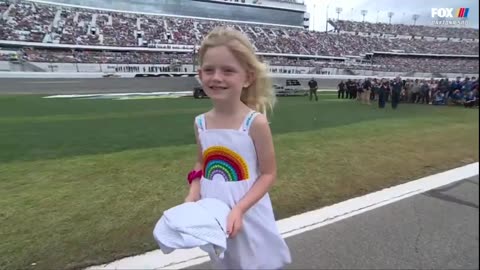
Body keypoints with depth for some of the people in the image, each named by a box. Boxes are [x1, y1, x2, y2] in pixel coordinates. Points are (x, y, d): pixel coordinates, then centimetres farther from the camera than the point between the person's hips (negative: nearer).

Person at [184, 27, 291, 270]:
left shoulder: (256, 123, -20)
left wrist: (240, 208, -23)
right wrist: (192, 196, -7)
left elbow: (268, 174, -13)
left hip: (249, 217, -4)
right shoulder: (200, 123, -6)